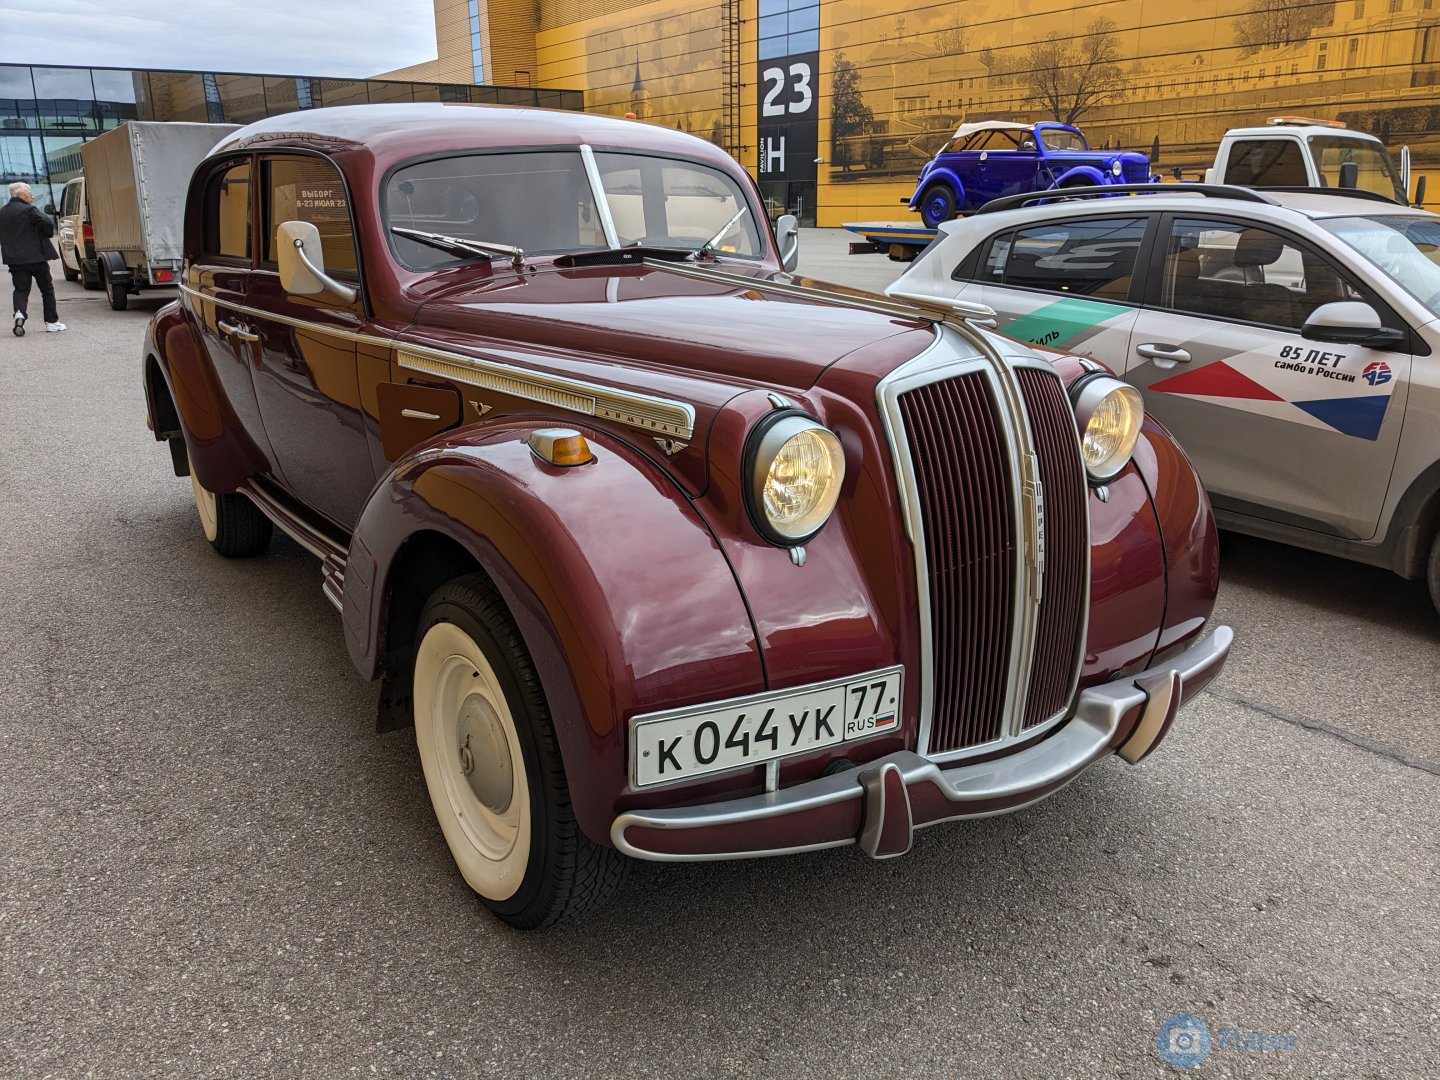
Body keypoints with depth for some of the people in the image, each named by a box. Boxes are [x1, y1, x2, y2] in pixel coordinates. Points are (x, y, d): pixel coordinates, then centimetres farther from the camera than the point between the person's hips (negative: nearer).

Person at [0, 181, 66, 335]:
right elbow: (48, 224, -21)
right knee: (47, 288, 8)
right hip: (36, 257, -5)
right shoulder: (30, 210, -12)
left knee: (21, 289, 8)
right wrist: (48, 233, -1)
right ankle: (51, 321, 10)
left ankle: (19, 314, -19)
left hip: (14, 259, 5)